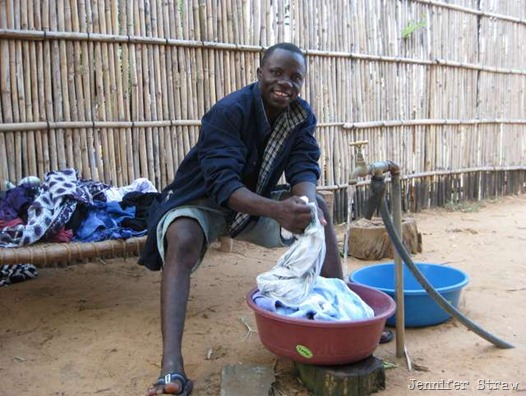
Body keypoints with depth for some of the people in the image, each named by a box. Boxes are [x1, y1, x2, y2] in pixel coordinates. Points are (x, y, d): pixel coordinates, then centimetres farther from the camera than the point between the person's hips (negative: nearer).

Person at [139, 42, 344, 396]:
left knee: (318, 206, -14)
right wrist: (277, 210, -53)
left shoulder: (302, 115, -8)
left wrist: (305, 202, -40)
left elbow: (304, 168, -16)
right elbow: (222, 183, -37)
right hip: (202, 200, -5)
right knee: (182, 242, -35)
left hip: (257, 200, 5)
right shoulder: (228, 112, -27)